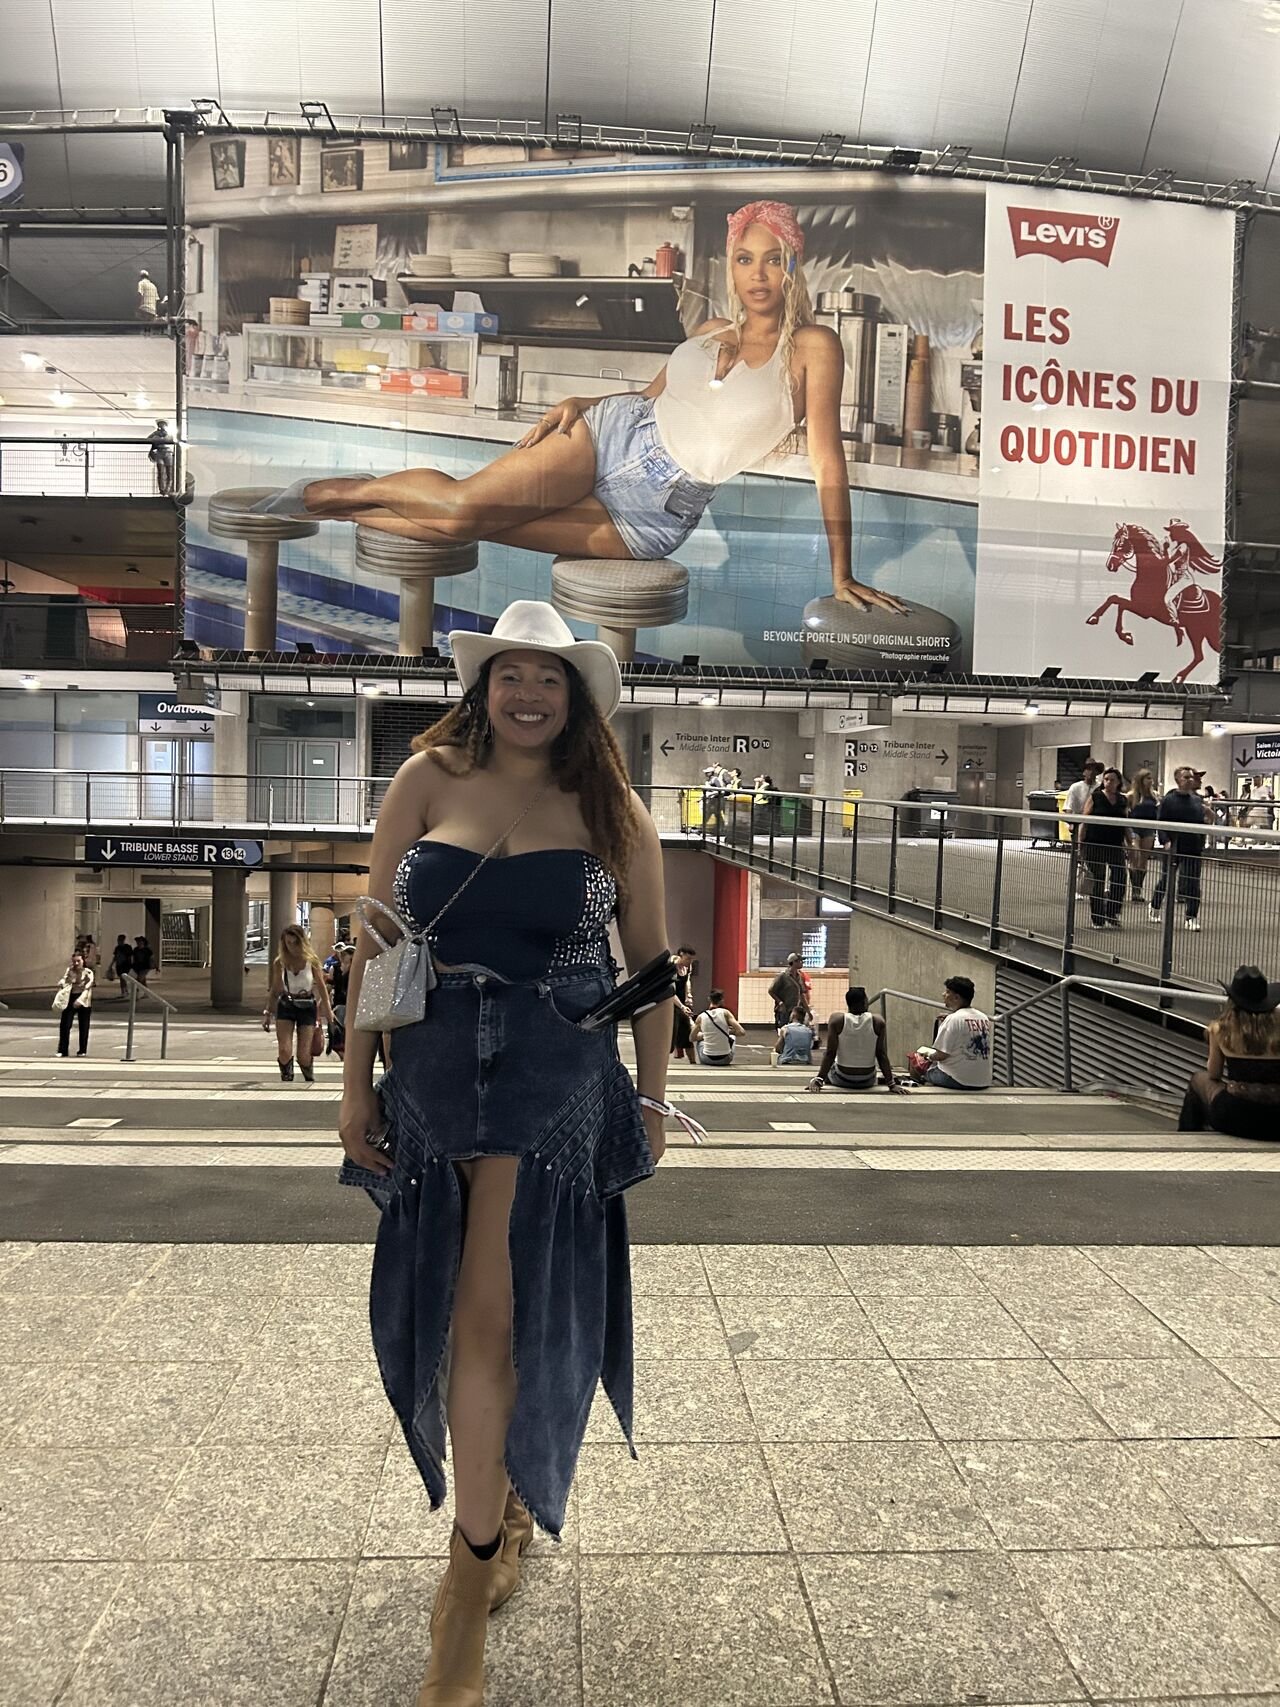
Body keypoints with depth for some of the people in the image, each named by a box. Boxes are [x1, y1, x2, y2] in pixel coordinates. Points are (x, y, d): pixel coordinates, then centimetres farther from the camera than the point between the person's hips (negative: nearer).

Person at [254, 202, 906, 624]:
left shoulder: (813, 347, -7)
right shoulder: (710, 333, 10)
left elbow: (828, 460, -12)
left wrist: (842, 575, -16)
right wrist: (582, 403, 3)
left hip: (655, 517, -3)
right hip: (617, 434, 4)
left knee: (466, 522, -13)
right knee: (467, 500, -15)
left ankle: (335, 510, 6)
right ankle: (323, 493, 7)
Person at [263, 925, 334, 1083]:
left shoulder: (311, 960, -6)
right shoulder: (279, 963, -2)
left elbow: (321, 986, 4)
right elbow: (275, 990, 8)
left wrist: (328, 1010, 4)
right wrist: (267, 1012, 5)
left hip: (307, 1006, -1)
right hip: (285, 1006, 1)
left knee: (303, 1055, -4)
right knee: (284, 1050, -15)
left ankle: (310, 1081, 26)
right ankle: (286, 1081, 7)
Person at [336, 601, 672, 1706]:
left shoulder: (610, 807, 1)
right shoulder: (430, 780, 2)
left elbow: (650, 960, 6)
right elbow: (378, 939, 3)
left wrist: (652, 1093, 6)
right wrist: (358, 1080, 2)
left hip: (558, 1077, -2)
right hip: (435, 1070, 2)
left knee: (493, 1316, -2)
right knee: (452, 1310, 14)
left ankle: (469, 1587, 14)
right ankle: (507, 1504, 40)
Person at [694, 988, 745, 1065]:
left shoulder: (701, 1017, -4)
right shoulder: (725, 1013, -9)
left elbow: (692, 1038, 9)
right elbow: (742, 1033, -13)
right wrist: (730, 1032, 6)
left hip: (707, 1060, 1)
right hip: (725, 1060, -1)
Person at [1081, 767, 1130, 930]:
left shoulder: (1123, 801, 10)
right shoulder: (1095, 797, -2)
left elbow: (1125, 825, 16)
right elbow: (1084, 822, -4)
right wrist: (1081, 844, -9)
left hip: (1116, 846, 4)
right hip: (1095, 846, -4)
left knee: (1119, 882, -1)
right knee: (1097, 882, 3)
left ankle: (1112, 917, 14)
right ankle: (1098, 920, 11)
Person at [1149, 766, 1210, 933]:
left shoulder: (1197, 800, 7)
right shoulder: (1169, 800, -5)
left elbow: (1202, 824, 13)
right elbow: (1160, 823, -8)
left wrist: (1202, 847, 8)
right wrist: (1166, 841, -21)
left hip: (1193, 850, 3)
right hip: (1173, 849, -3)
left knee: (1192, 884, 0)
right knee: (1166, 880, 11)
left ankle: (1192, 917, 6)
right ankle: (1155, 907, 35)